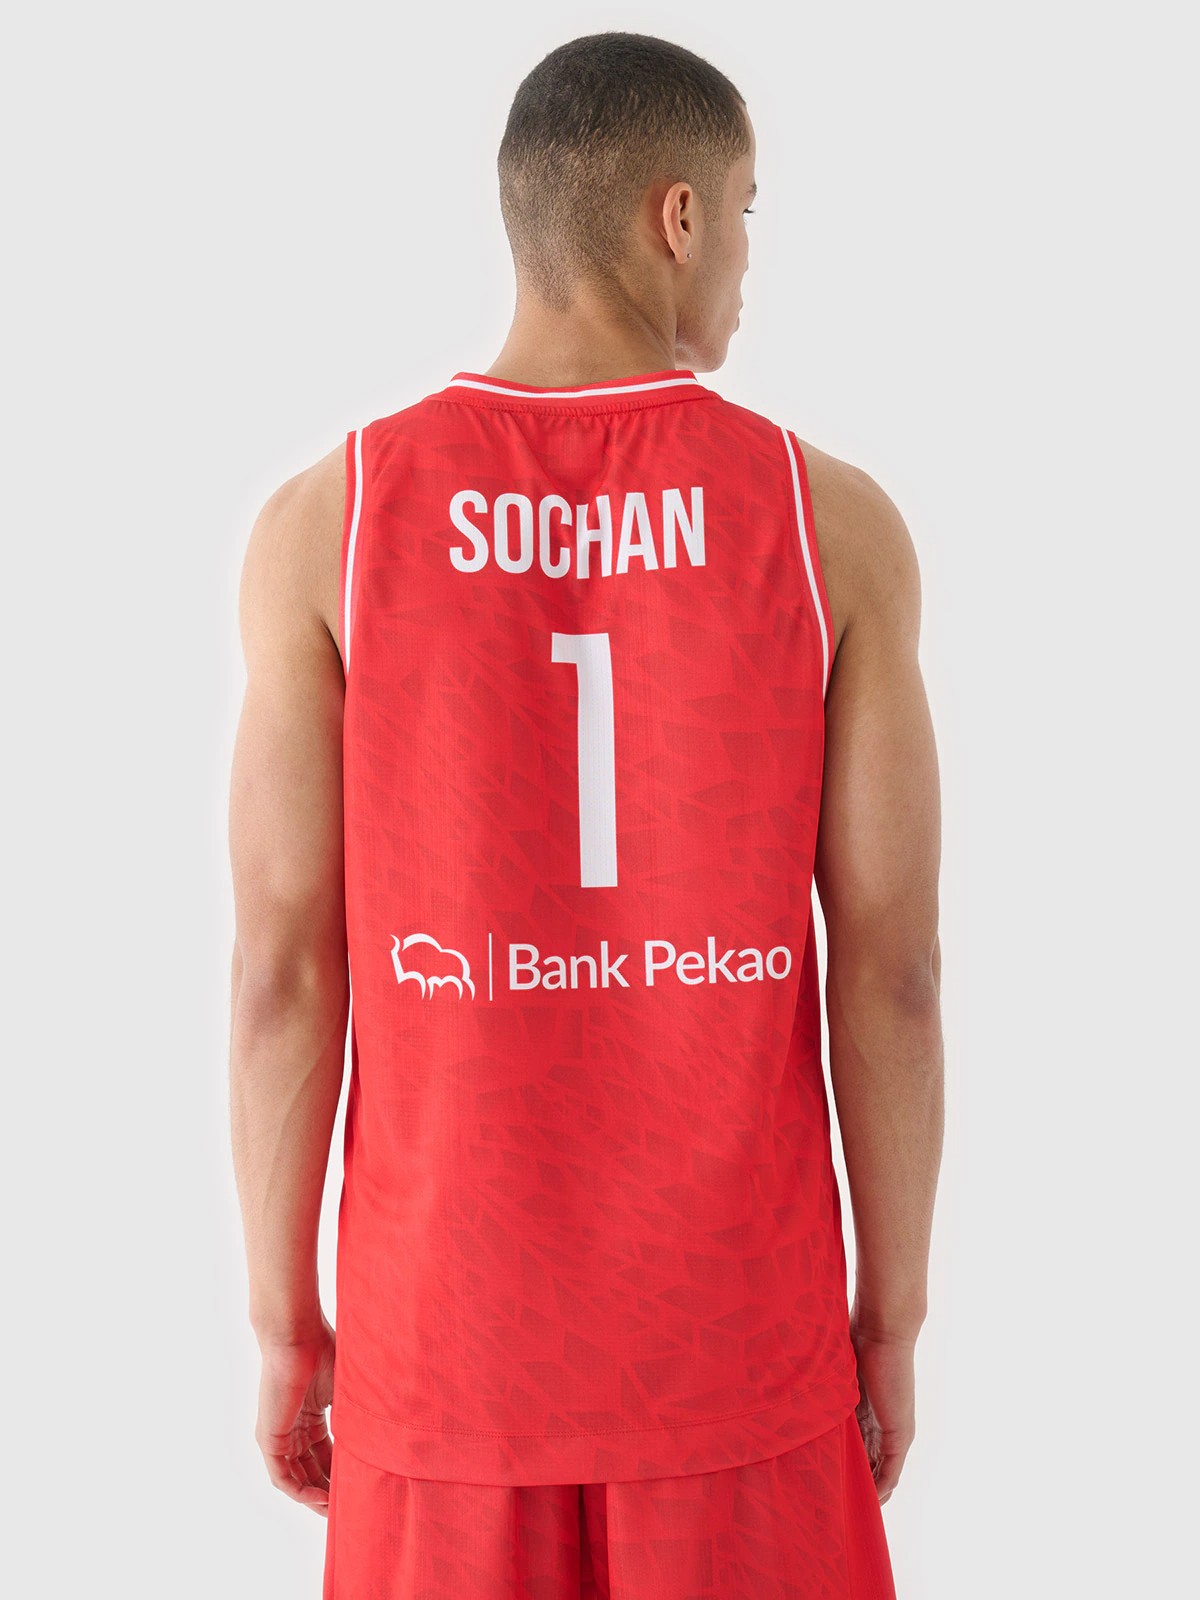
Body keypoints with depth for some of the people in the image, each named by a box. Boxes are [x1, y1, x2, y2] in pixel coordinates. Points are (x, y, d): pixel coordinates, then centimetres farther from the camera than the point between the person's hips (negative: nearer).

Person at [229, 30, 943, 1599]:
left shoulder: (324, 520, -9)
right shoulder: (835, 521, -9)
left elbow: (284, 965, -9)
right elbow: (892, 966, -8)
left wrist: (283, 1322, 4)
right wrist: (894, 1313, 5)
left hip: (447, 1324, 1)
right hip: (735, 1330, 0)